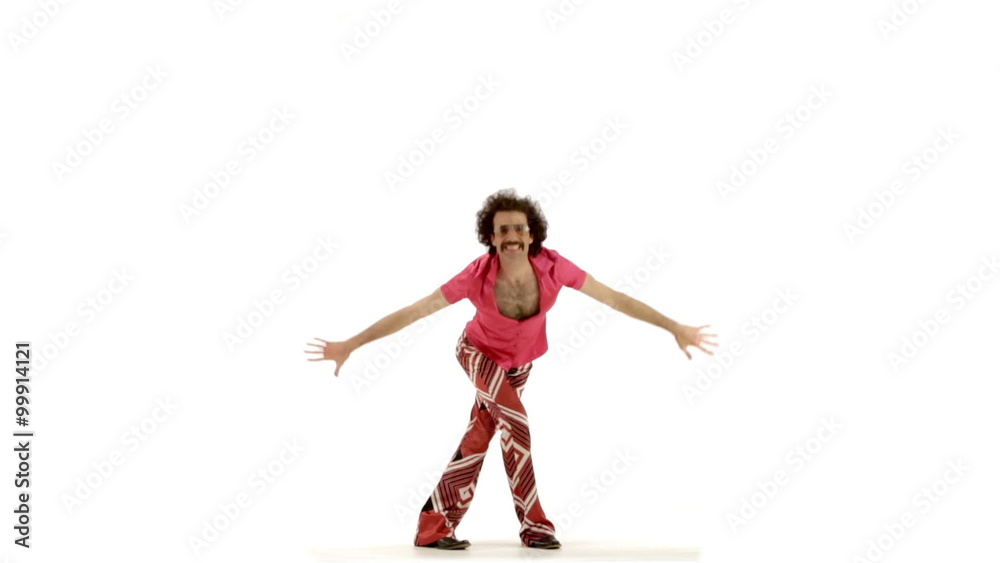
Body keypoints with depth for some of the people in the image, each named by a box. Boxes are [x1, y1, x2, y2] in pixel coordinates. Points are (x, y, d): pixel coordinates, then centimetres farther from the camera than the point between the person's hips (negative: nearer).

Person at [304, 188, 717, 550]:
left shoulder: (552, 266, -32)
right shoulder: (478, 276, -37)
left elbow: (615, 298, -24)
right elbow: (413, 311, -33)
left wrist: (676, 328, -23)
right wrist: (349, 345, -34)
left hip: (519, 362, 4)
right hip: (479, 353, -3)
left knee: (480, 436, 10)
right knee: (515, 421, -24)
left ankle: (434, 525, 22)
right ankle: (534, 523, -11)